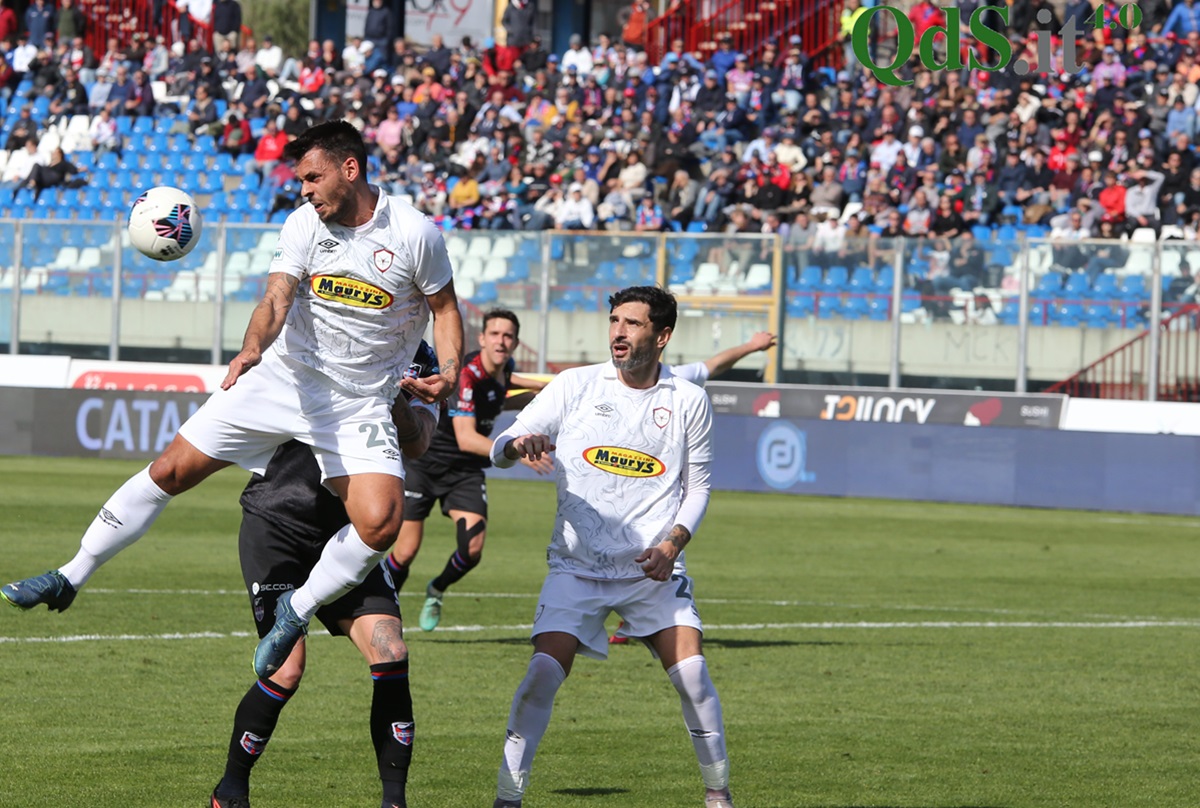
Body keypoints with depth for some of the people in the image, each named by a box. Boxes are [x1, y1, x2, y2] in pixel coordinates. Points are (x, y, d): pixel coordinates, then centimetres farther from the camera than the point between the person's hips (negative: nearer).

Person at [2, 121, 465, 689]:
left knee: (380, 523, -23)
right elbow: (277, 299, -17)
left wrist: (449, 372, -16)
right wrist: (253, 347, -38)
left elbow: (445, 308, 2)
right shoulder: (305, 224, -5)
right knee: (171, 470, -1)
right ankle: (70, 577, 11)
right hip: (283, 377, 2)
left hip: (362, 403, -2)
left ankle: (297, 610, 1)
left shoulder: (415, 235, -12)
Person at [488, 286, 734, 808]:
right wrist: (519, 443, -24)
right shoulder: (575, 386, 3)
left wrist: (672, 543, -5)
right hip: (577, 565, 0)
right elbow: (500, 449, 0)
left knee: (690, 672, -13)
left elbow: (698, 485, 12)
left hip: (652, 569, 0)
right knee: (544, 671, -16)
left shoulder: (688, 401, 5)